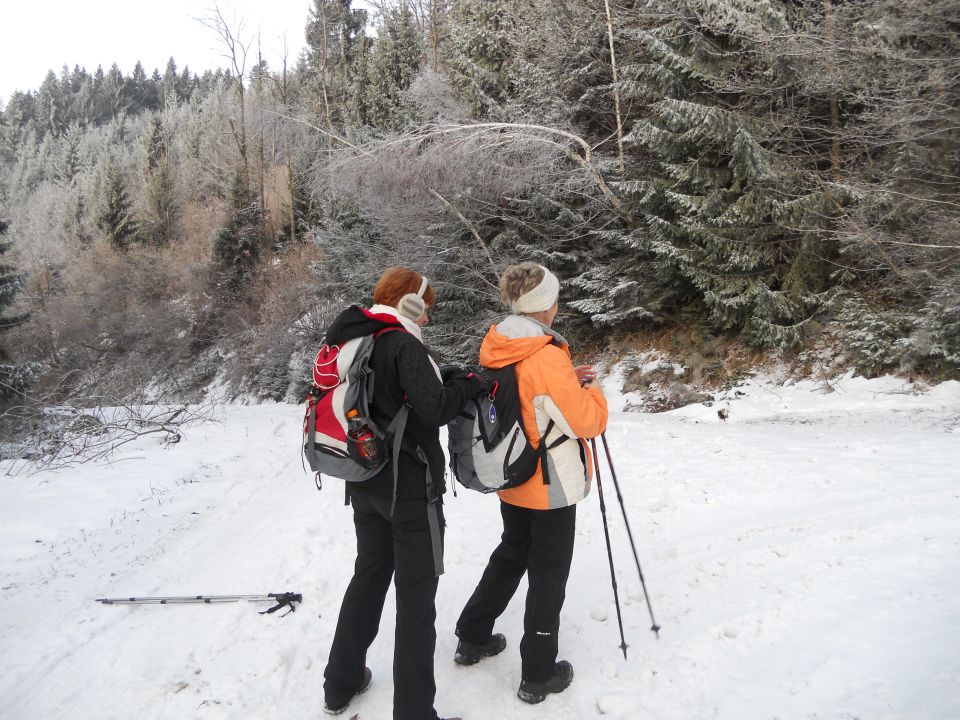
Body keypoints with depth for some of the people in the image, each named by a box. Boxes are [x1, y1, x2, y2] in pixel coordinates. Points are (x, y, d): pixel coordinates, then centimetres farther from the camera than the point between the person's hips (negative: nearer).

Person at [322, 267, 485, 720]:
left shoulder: (350, 340, 7)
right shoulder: (403, 345, -17)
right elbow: (435, 409, -25)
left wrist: (444, 381, 8)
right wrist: (470, 383, -9)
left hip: (364, 484, 8)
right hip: (409, 488, -8)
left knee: (368, 575, 21)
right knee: (416, 596, 1)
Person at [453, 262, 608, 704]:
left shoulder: (496, 349, -1)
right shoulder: (548, 359, -25)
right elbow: (589, 421, -19)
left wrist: (568, 380, 7)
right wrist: (591, 389, -1)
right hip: (552, 485, -8)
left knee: (510, 555, 25)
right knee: (549, 574, 7)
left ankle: (472, 639, 37)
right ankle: (539, 675, 20)